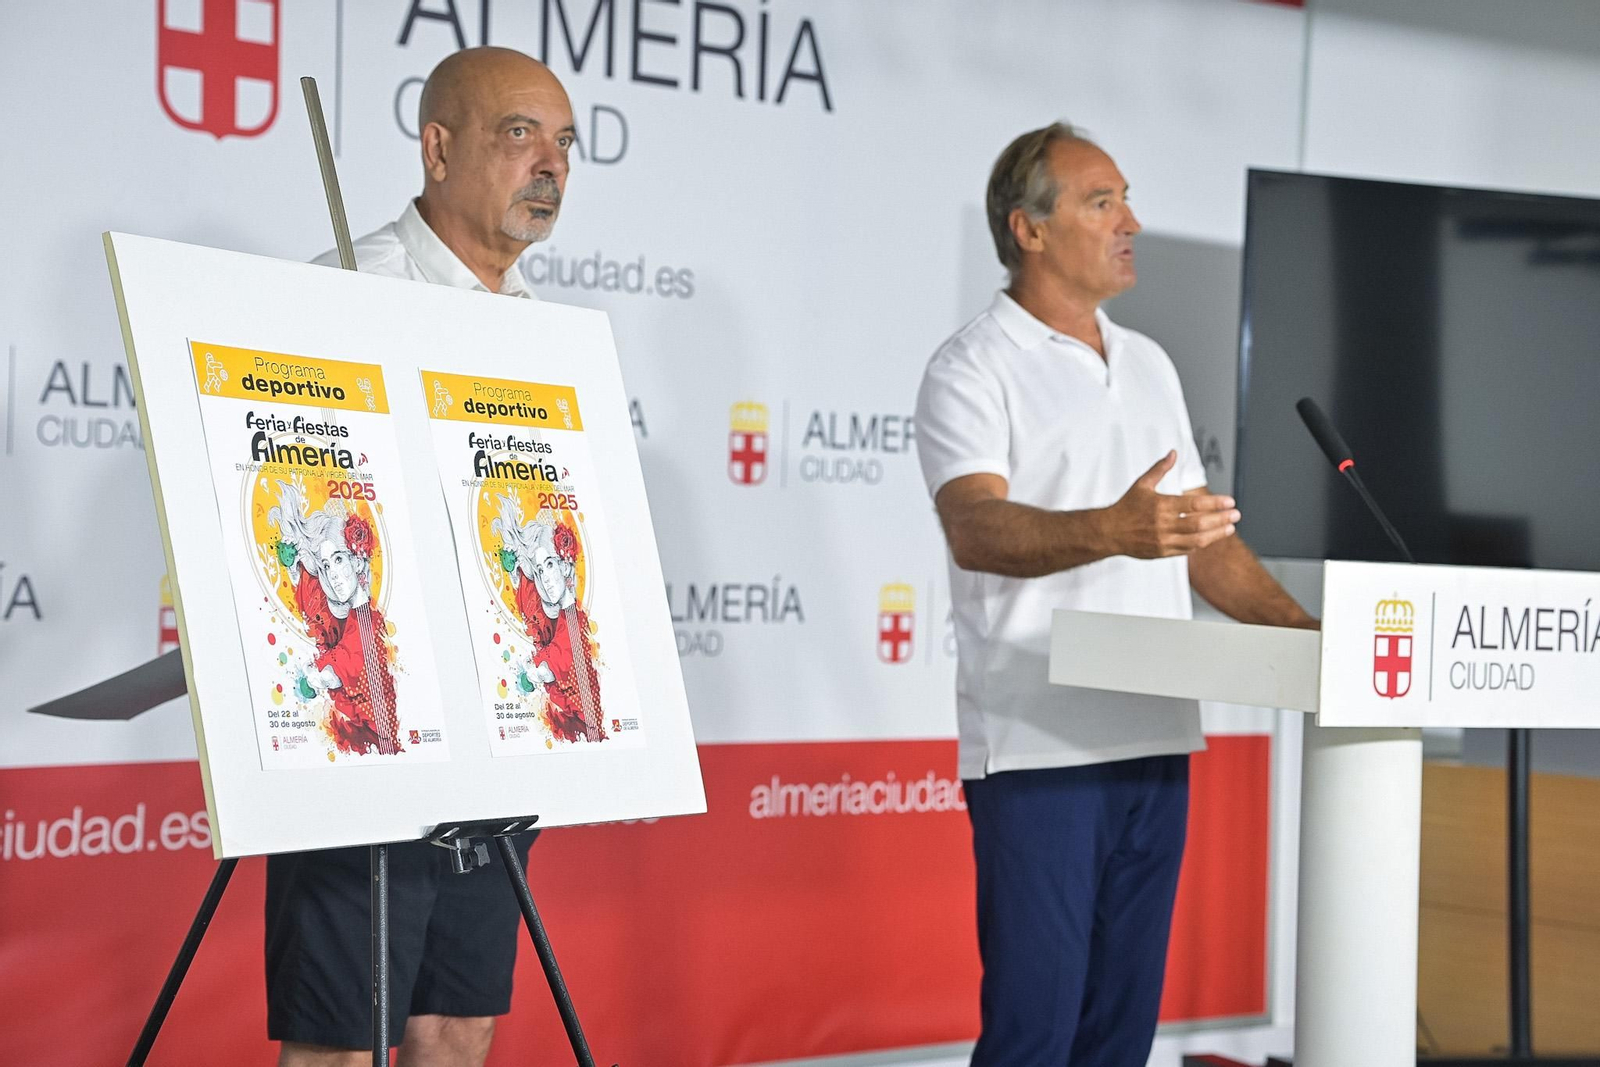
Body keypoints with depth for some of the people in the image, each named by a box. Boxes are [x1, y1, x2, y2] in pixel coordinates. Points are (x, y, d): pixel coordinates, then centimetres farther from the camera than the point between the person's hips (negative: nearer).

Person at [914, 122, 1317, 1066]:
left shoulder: (1150, 366, 18)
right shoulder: (974, 370, -5)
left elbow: (1205, 537, 22)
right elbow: (977, 527, -22)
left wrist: (1310, 633, 11)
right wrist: (1112, 531, -39)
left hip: (1155, 740, 7)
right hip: (1038, 742, -7)